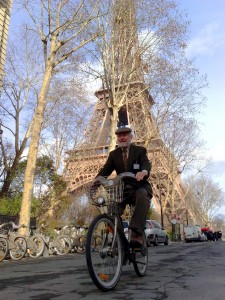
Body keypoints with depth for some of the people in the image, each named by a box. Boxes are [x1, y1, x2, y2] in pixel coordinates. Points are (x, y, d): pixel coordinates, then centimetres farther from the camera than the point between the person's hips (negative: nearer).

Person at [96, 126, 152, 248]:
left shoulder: (140, 150, 4)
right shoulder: (113, 154, 12)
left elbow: (146, 164, -16)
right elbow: (105, 170, -1)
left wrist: (143, 172, -42)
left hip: (139, 187, -2)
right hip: (122, 189, 3)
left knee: (142, 195, -36)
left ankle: (136, 235, -42)